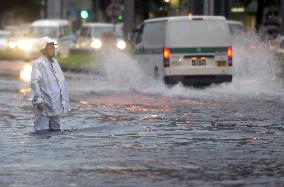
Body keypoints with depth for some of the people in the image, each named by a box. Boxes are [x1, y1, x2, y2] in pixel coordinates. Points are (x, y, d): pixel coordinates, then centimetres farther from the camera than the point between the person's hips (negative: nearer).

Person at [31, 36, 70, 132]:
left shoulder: (55, 62, 15)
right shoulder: (38, 63, -11)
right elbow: (35, 83, -17)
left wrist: (65, 101, 18)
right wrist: (38, 100, -25)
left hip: (56, 104, 8)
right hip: (44, 105, -8)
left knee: (55, 130, 14)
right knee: (42, 131, -9)